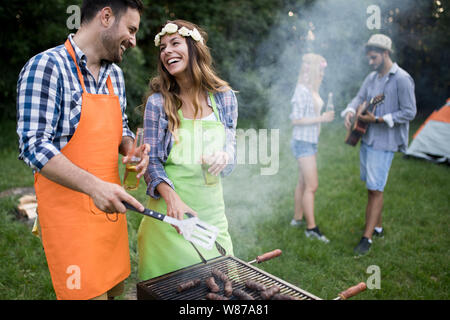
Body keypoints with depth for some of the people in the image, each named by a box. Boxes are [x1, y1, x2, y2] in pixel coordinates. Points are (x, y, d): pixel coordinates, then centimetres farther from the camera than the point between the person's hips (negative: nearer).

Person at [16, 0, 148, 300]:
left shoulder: (115, 73, 11)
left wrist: (131, 151, -2)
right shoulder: (47, 66, -13)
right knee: (89, 293, 0)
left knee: (115, 287, 16)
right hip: (69, 207, -7)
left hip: (110, 204, 7)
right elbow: (34, 145, -19)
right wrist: (93, 185, -30)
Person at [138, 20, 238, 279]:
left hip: (211, 207, 2)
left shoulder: (225, 98, 0)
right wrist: (171, 197, -23)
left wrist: (224, 157, -20)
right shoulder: (158, 102, -6)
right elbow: (152, 162, -6)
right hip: (170, 208, -2)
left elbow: (231, 153, 4)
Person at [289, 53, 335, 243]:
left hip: (311, 142, 9)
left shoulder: (313, 90, 10)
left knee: (303, 183, 16)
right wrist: (321, 119, -21)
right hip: (302, 142, -9)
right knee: (312, 186, -7)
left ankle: (297, 218, 27)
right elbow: (296, 120, -20)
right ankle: (311, 228, -1)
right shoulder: (302, 91, -17)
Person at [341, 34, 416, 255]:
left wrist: (378, 119, -19)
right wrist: (350, 111, -8)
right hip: (367, 139, 8)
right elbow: (359, 98, 15)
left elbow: (409, 112, -13)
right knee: (371, 187, 15)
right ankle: (377, 227, 30)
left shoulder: (401, 79, -12)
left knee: (375, 189, -6)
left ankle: (367, 238, 2)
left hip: (384, 143, -8)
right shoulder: (372, 77, 11)